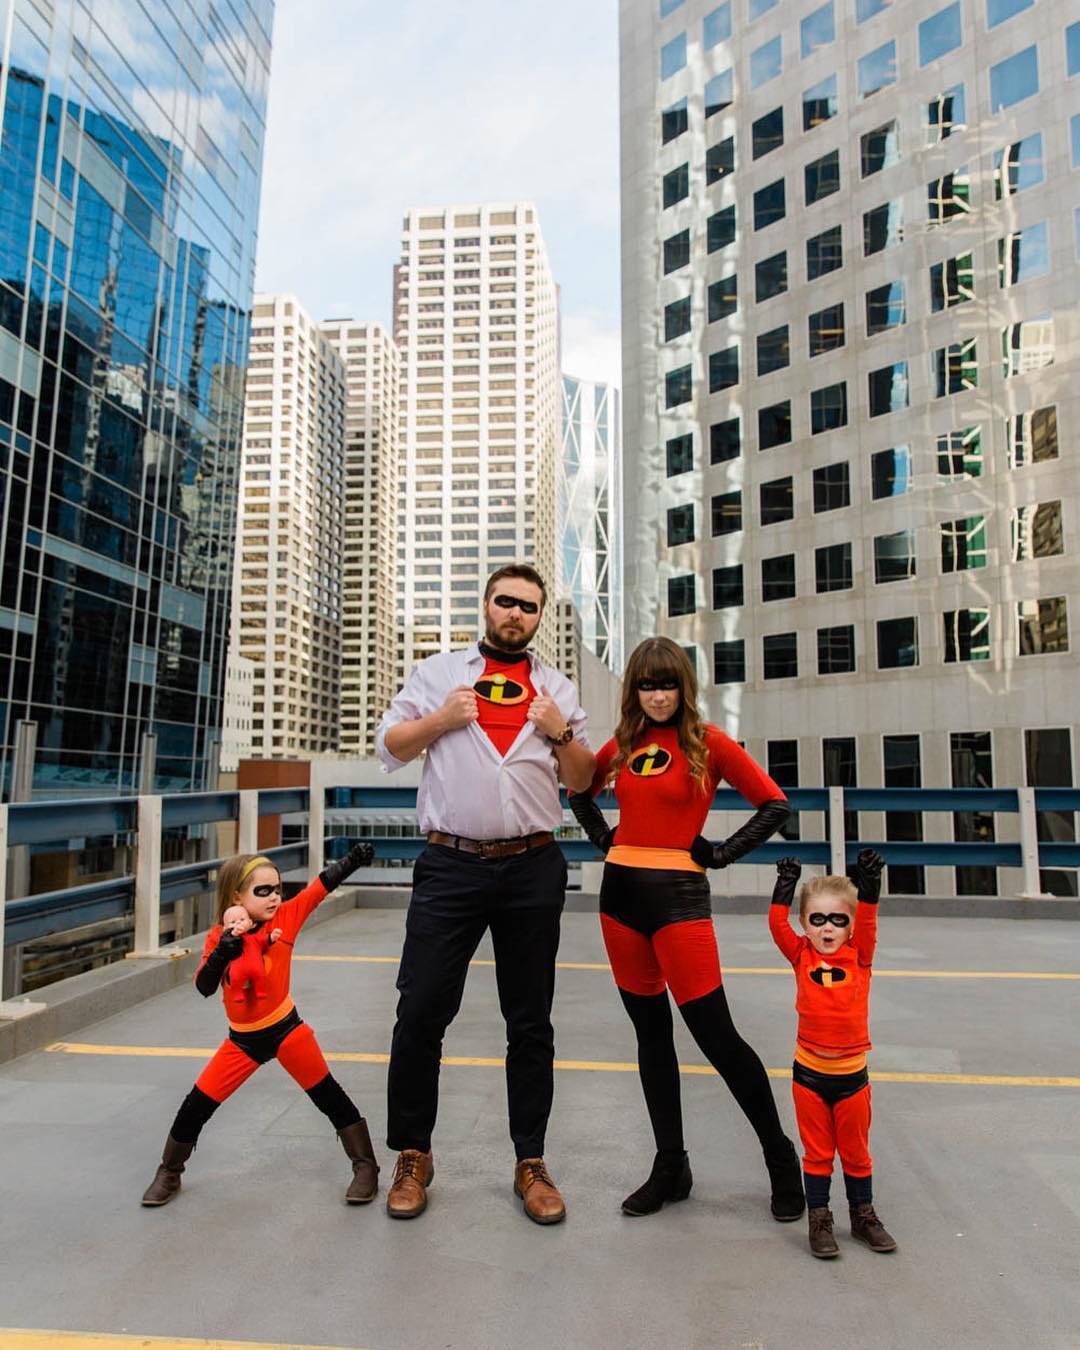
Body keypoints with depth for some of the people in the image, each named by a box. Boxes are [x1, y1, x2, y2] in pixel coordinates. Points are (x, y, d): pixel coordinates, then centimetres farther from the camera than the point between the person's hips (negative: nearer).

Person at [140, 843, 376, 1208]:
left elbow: (324, 884, -22)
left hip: (285, 1028, -2)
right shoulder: (218, 937, -7)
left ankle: (365, 1167, 14)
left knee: (330, 1097, -1)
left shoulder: (285, 917, -12)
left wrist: (354, 858, -37)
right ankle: (169, 1173, 33)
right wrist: (224, 951, -36)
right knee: (195, 1107, 7)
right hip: (243, 1039, 2)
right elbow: (204, 987, -19)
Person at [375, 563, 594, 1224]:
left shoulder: (559, 689, 14)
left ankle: (531, 1163, 24)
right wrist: (442, 718, -6)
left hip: (534, 870, 1)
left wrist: (559, 732, -6)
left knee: (531, 1022, 9)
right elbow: (389, 746, 9)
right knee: (420, 1014, 2)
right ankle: (412, 1156, 22)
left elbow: (581, 779, 12)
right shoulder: (438, 672, 11)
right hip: (451, 866, -1)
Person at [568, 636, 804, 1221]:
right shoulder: (623, 743, 8)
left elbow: (774, 804, -4)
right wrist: (603, 838, 10)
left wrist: (721, 854, -7)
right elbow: (580, 790, 24)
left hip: (678, 895, -5)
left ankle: (781, 1156, 21)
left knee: (716, 1034, -2)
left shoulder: (707, 742, -5)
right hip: (620, 891, 5)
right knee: (650, 1031, 13)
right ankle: (671, 1166, 26)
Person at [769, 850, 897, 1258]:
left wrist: (869, 885, -32)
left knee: (856, 1151, 17)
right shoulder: (801, 956, -5)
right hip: (808, 1074, -1)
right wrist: (786, 885, -24)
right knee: (817, 1152, 11)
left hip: (852, 1074, 1)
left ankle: (863, 1215, 35)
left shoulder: (859, 956, -5)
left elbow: (868, 923, -21)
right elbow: (777, 926, -19)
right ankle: (819, 1219, 26)